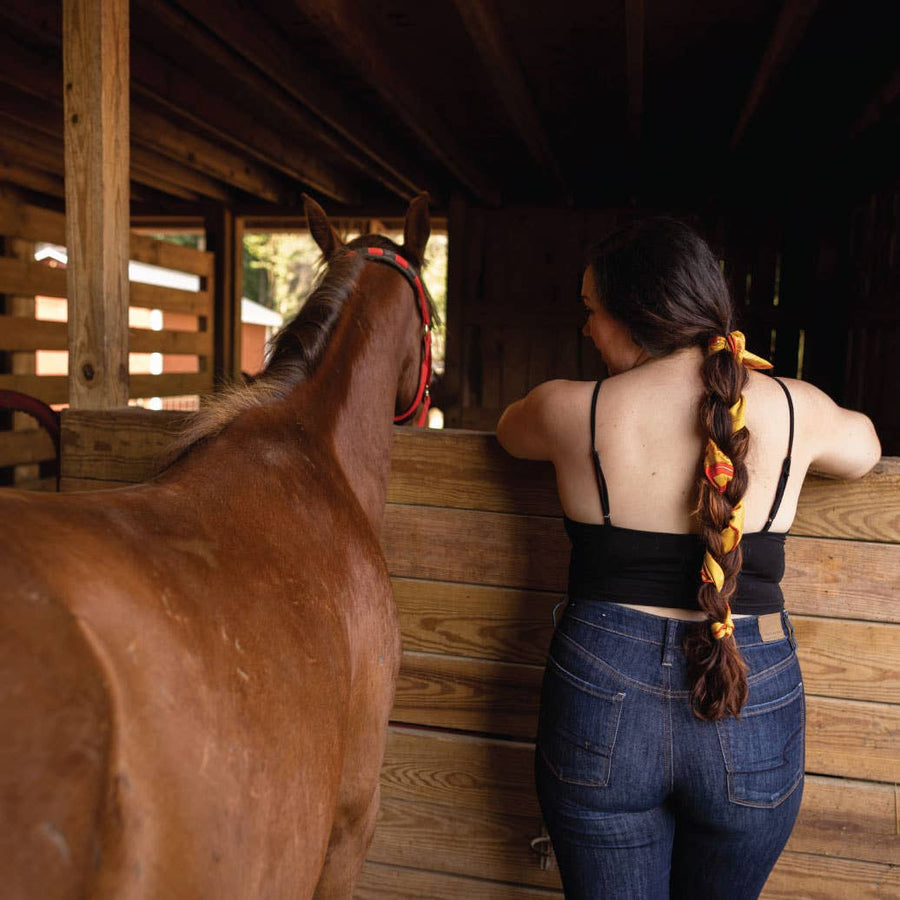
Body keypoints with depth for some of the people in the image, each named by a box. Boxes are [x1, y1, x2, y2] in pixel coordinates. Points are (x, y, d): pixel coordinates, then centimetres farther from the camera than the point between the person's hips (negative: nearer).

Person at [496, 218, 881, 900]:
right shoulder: (795, 409, -3)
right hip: (754, 704, 2)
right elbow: (864, 449, 21)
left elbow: (507, 430, 15)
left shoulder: (572, 409, -9)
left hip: (602, 700, -2)